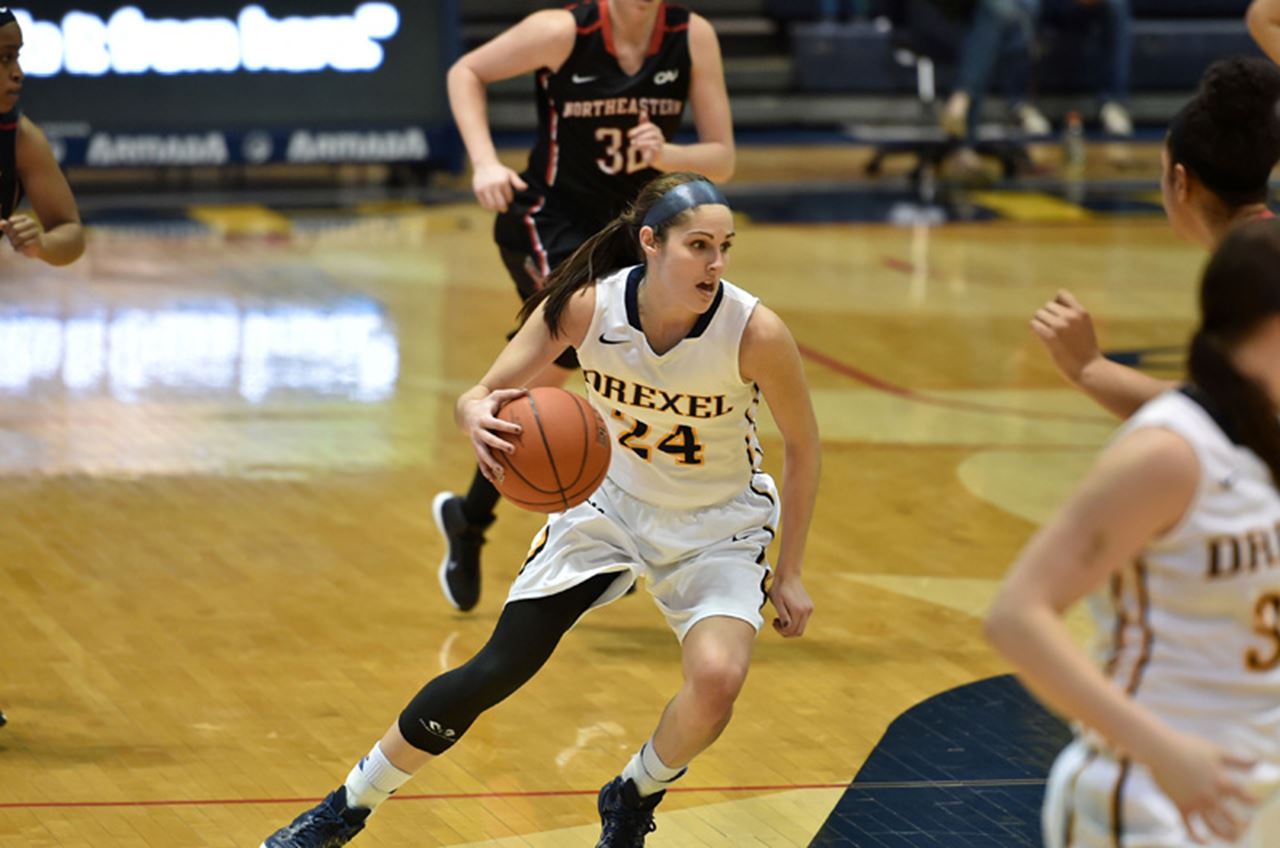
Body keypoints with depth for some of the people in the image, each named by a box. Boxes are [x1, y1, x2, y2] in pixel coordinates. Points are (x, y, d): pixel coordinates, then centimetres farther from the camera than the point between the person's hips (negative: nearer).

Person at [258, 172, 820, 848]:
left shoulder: (755, 333, -28)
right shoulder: (587, 306, -25)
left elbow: (802, 445, -10)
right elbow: (482, 394, -17)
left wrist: (789, 573, -5)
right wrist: (479, 417, -43)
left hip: (719, 526, -1)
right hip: (610, 500, 1)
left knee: (717, 678, -27)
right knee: (497, 670, -2)